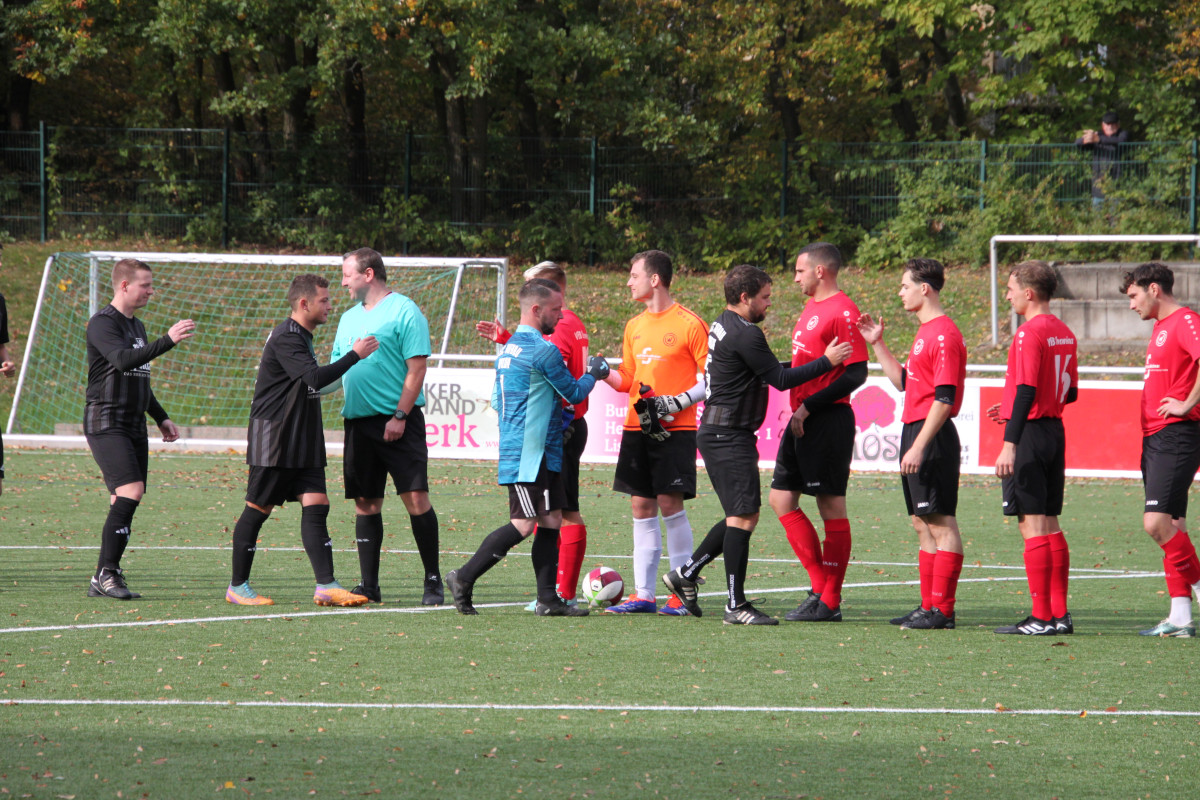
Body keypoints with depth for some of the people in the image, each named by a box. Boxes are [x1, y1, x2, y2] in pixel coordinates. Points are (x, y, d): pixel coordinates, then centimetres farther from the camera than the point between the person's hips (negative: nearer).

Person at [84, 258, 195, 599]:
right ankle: (106, 573, -17)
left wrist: (161, 418, 26)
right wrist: (168, 340, -35)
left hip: (134, 426, 9)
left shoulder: (137, 326, 19)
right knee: (130, 491, -21)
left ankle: (104, 580, 7)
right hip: (106, 423, -9)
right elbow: (123, 360, -28)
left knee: (126, 500, 3)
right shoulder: (102, 324, -9)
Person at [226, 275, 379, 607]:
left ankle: (326, 586, -8)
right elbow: (316, 378, -27)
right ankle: (237, 586, 8)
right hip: (273, 442, -9)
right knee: (258, 509, -1)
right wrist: (355, 355, -20)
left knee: (316, 504, -2)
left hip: (302, 442, 9)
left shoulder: (301, 337, 16)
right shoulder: (284, 339, -16)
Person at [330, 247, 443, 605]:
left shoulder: (404, 311, -6)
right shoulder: (349, 317, 18)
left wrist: (400, 416, -17)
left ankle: (433, 580, -2)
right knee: (365, 503, 6)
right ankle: (368, 585, 10)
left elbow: (417, 367, -11)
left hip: (398, 423, -7)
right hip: (359, 421, 7)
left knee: (415, 497, -10)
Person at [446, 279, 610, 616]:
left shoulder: (508, 348, 15)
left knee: (551, 520, 7)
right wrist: (594, 373, 15)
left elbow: (497, 401, 23)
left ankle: (548, 599, 5)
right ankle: (464, 579, -7)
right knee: (523, 524, -10)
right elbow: (574, 393, -5)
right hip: (529, 455, -10)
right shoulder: (544, 350, -14)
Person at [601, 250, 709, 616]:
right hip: (637, 429, 7)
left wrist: (675, 403, -17)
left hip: (675, 430, -7)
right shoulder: (635, 326, 15)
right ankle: (643, 594, 6)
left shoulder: (688, 324, -7)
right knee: (641, 506, 4)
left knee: (670, 502, -10)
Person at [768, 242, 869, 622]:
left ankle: (830, 602, 0)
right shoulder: (811, 309, 16)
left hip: (828, 421, -10)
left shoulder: (842, 312, -14)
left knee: (831, 506, -4)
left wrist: (809, 407, -21)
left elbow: (856, 374, -19)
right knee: (781, 499, 9)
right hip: (802, 420, 10)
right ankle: (821, 588, 12)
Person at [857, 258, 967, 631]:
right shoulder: (925, 332, 17)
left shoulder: (944, 335, -14)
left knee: (941, 522, -8)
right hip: (915, 432, 11)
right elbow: (903, 381, 27)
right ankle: (928, 607, 15)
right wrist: (877, 344, 21)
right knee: (923, 523, 12)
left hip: (932, 435, -11)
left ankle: (942, 610, -8)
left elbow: (944, 398, -20)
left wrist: (919, 446, -23)